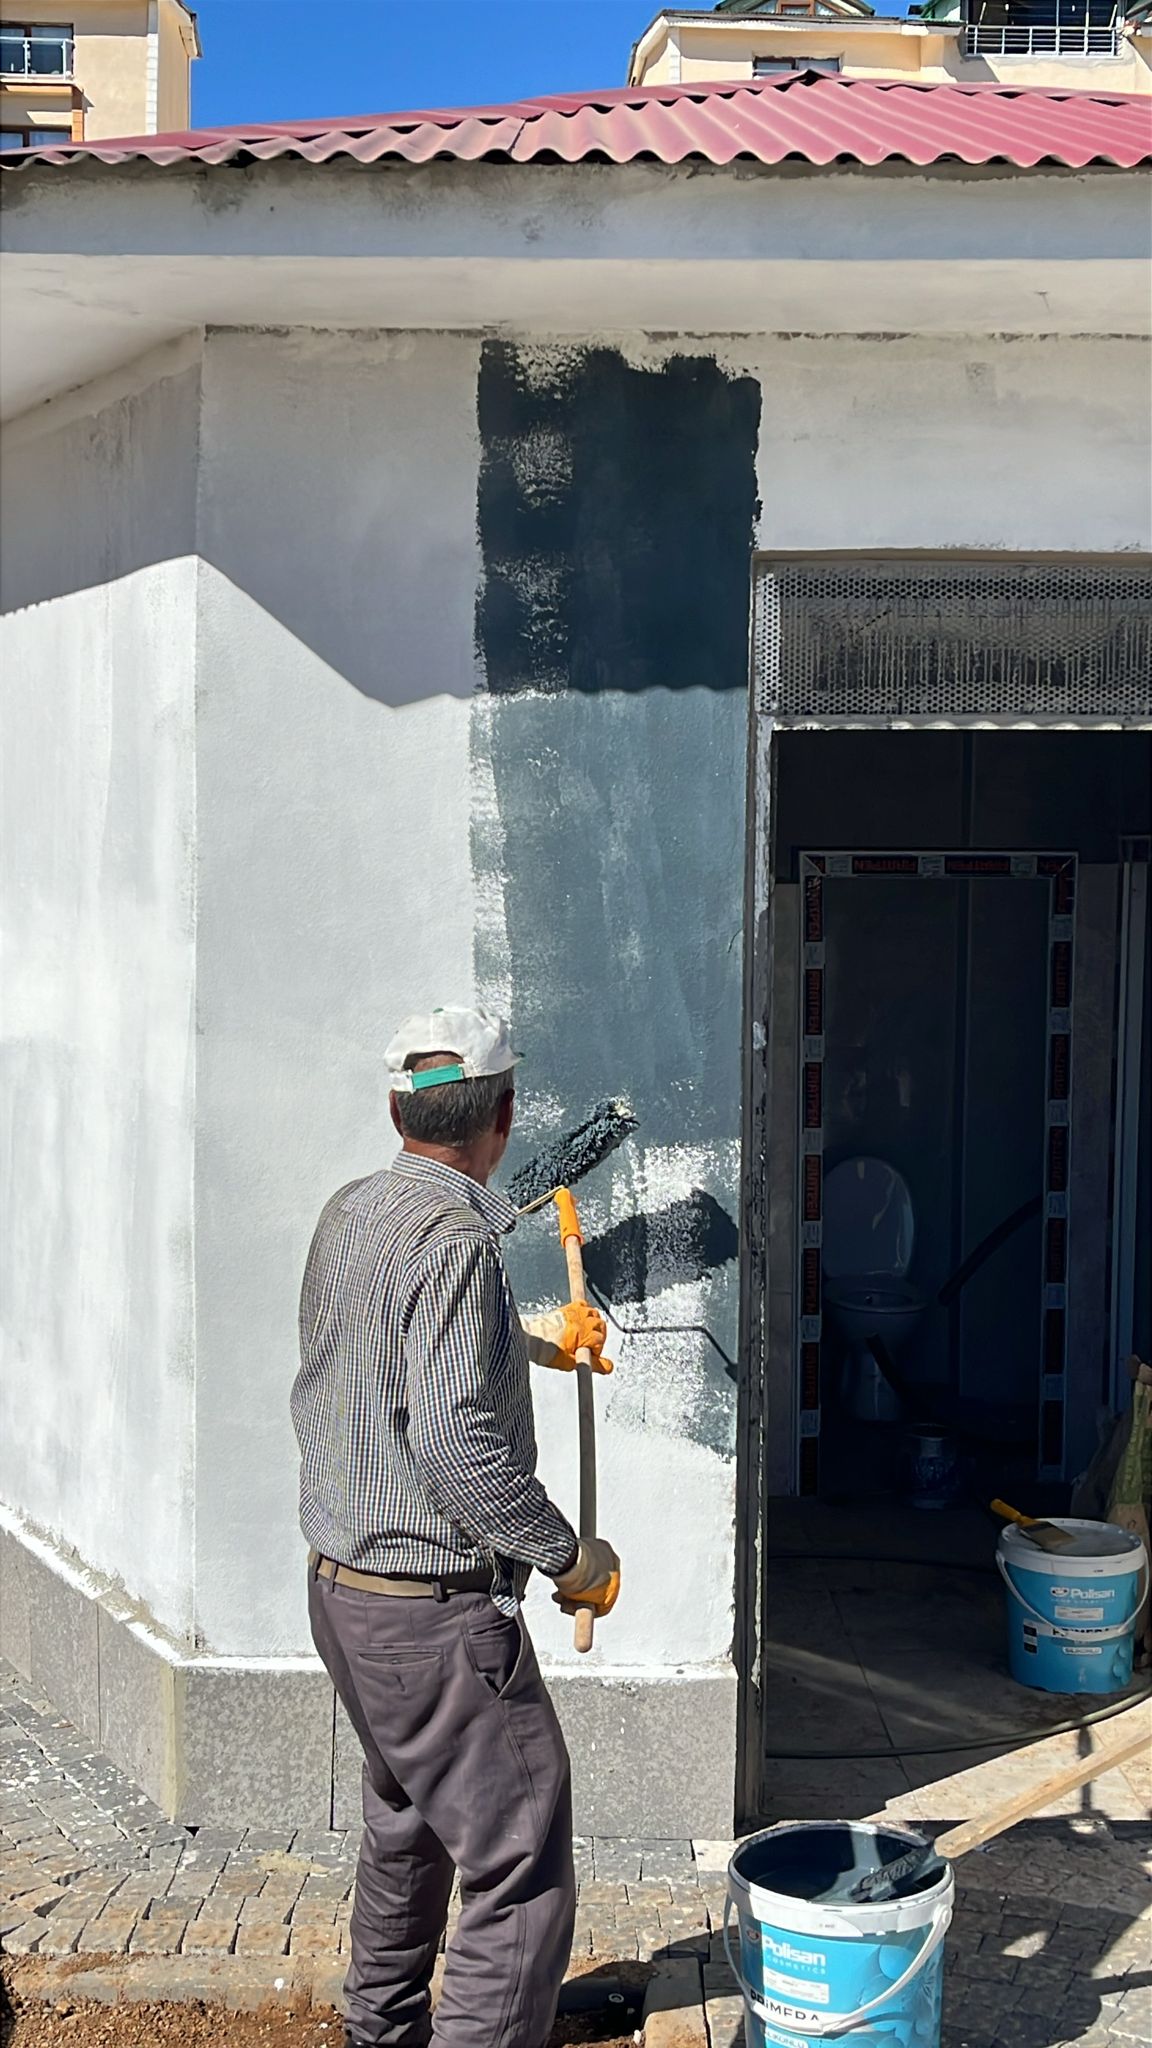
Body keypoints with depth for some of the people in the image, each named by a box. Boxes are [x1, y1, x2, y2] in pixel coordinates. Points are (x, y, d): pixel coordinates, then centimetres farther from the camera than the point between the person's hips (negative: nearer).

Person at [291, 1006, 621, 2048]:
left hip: (342, 1584, 10)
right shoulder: (454, 1235, -22)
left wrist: (530, 1339, 36)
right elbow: (457, 1441, -28)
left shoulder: (348, 1212, 6)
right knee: (524, 1880, -2)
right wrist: (571, 1556, -16)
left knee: (407, 1826, 29)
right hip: (437, 1614, -10)